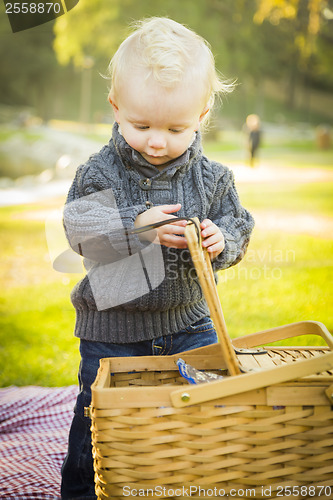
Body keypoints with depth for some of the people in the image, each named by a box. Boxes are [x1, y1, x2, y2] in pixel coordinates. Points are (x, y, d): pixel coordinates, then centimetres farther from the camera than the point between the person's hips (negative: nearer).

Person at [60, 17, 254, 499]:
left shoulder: (212, 177, -5)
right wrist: (137, 227, -31)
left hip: (188, 320, 3)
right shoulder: (100, 173, -12)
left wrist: (221, 241, -23)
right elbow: (80, 232, -18)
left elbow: (237, 226, 1)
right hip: (113, 324, -2)